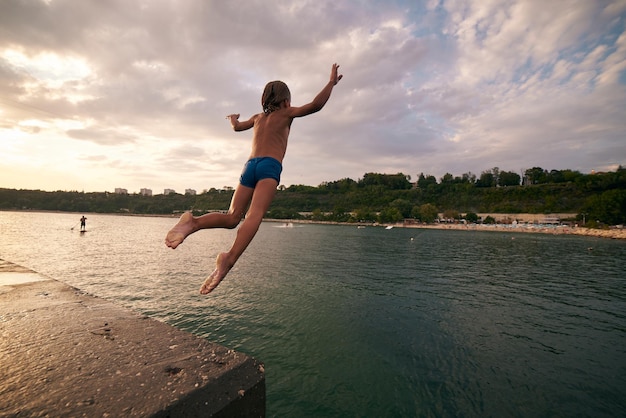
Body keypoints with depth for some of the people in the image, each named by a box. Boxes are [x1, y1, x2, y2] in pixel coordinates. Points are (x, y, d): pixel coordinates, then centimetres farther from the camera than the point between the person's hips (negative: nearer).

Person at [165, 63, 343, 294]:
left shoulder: (258, 117, 31)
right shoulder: (286, 113, 16)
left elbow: (237, 127, 50)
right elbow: (316, 105, 3)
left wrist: (233, 119, 73)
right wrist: (332, 82, 16)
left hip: (250, 166, 5)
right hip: (270, 166, -5)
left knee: (232, 218, 2)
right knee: (255, 215, -24)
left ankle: (193, 222, -24)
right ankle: (230, 258, -45)